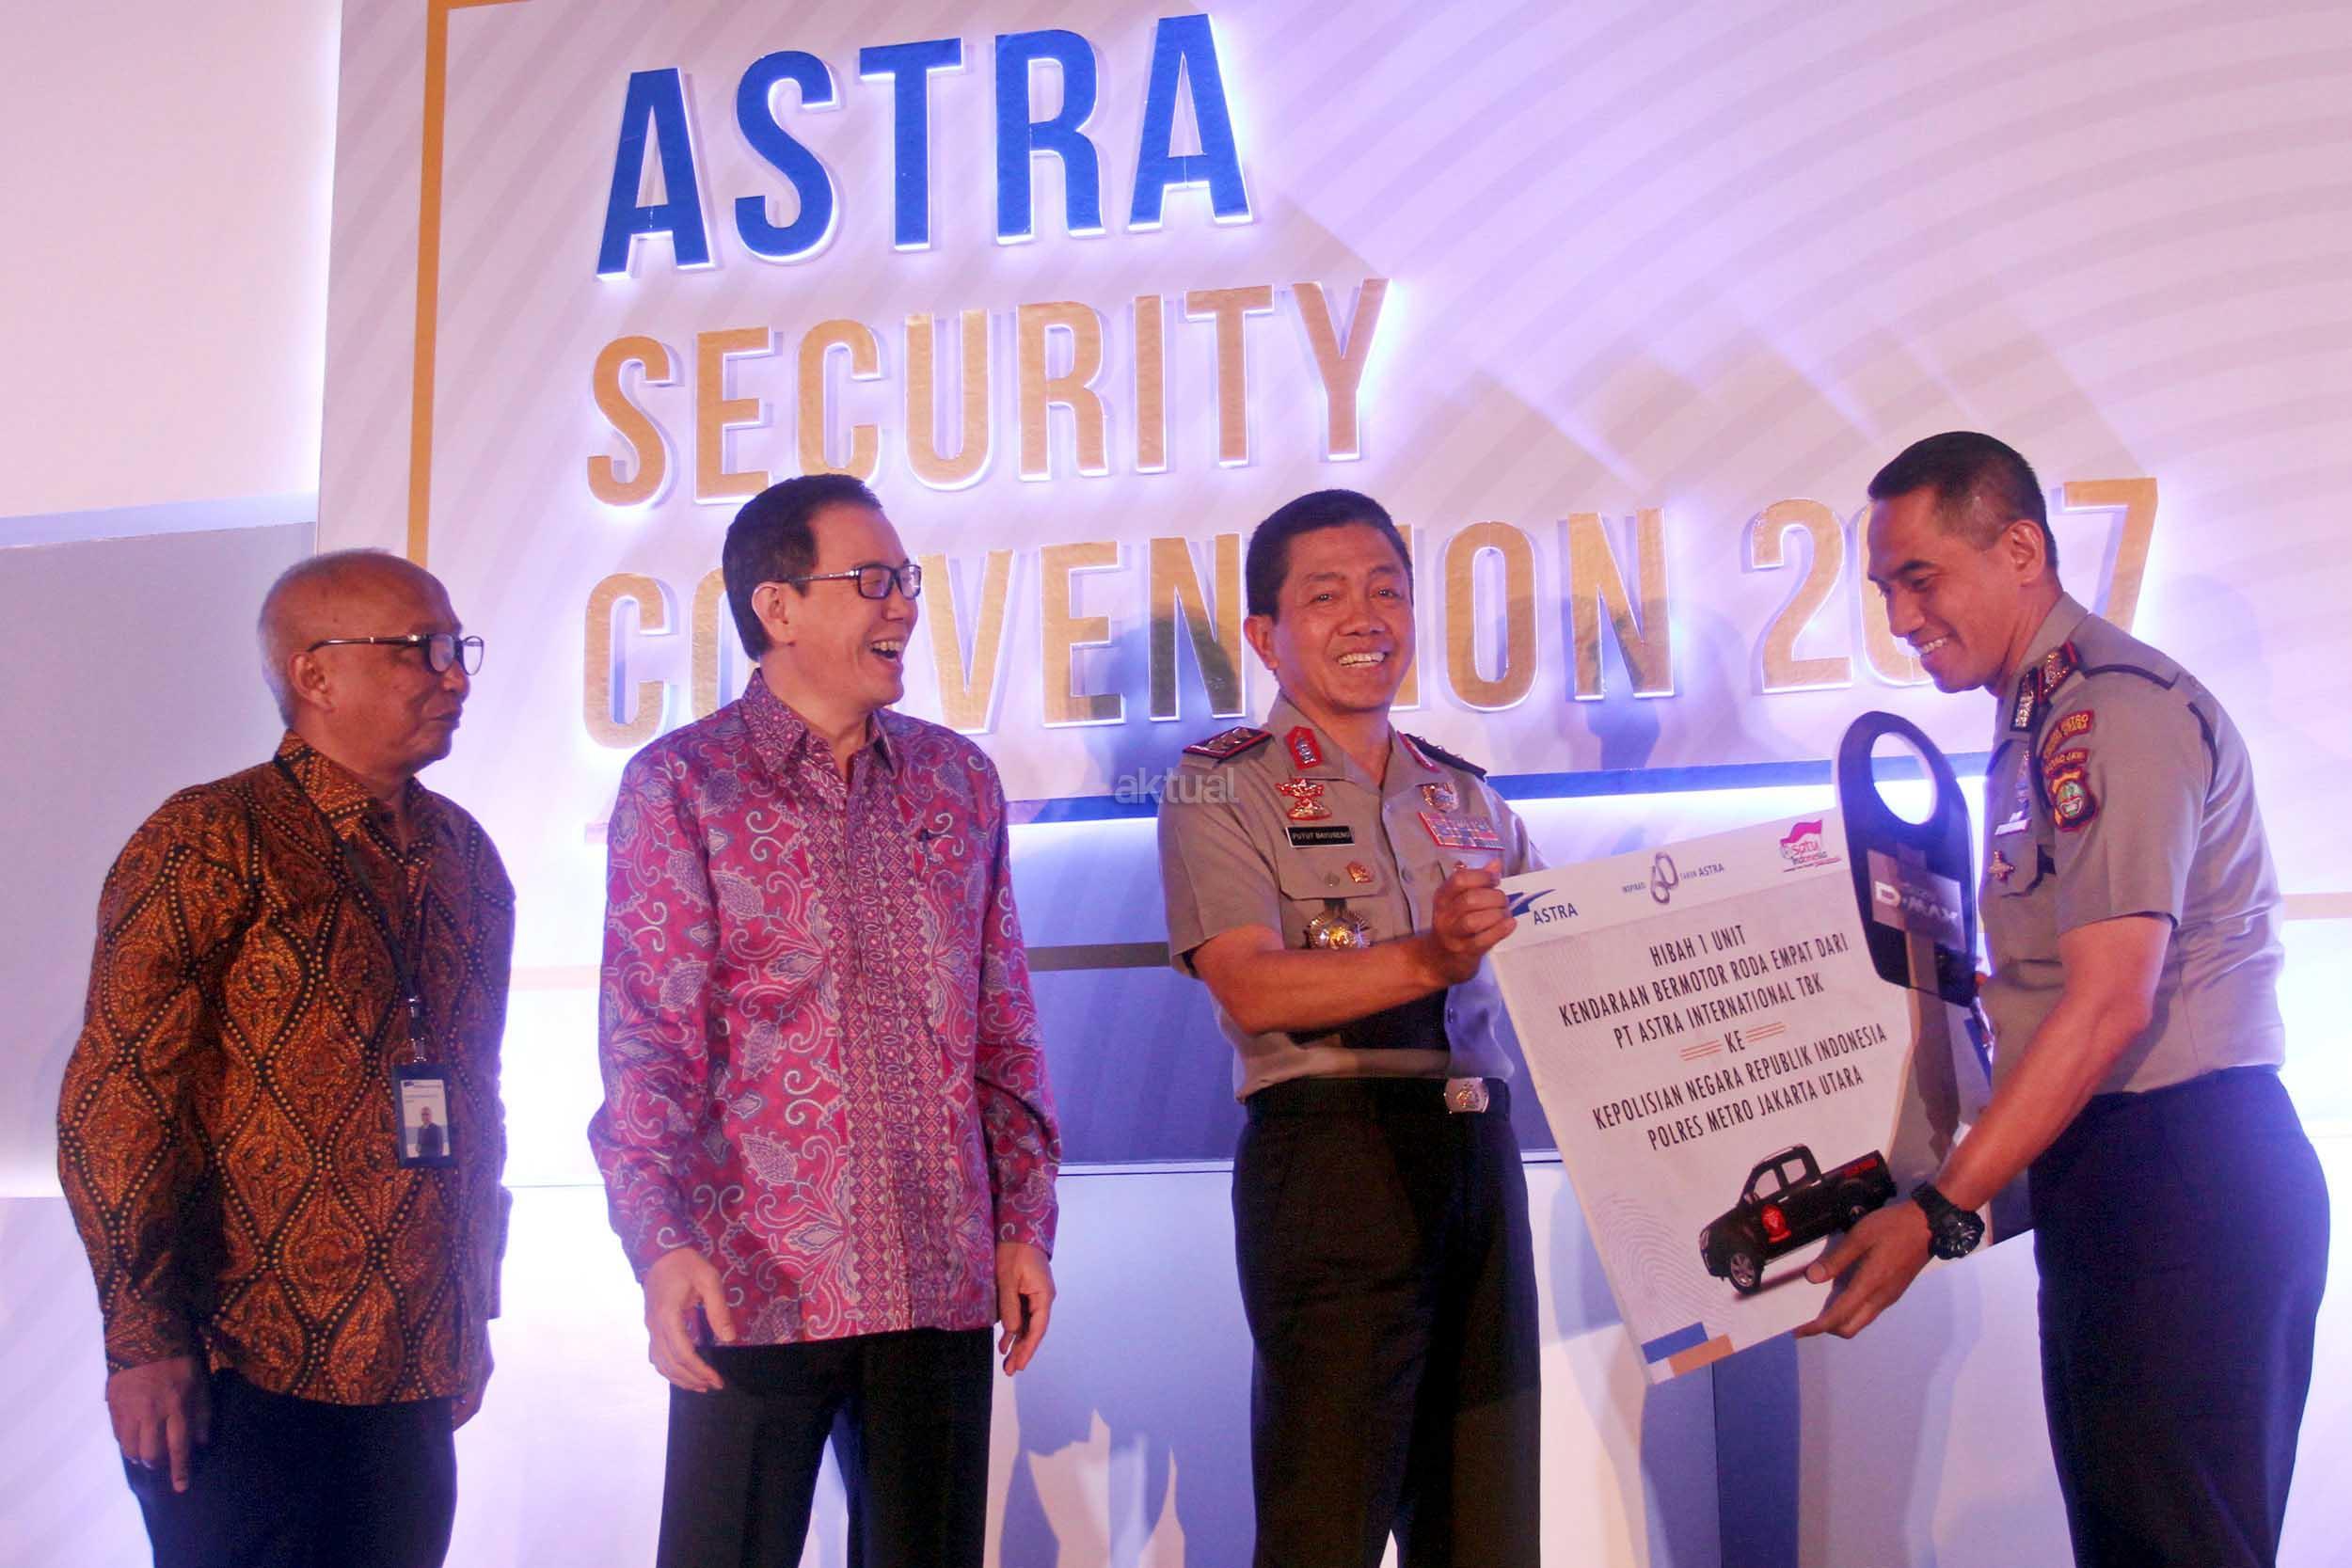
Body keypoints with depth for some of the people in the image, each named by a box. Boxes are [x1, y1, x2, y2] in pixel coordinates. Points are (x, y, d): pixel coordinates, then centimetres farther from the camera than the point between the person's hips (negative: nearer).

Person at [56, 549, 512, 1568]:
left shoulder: (464, 855, 11)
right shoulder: (207, 843, -8)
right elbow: (114, 1101, -12)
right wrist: (146, 1339, -14)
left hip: (413, 1386, 6)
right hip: (249, 1378, -6)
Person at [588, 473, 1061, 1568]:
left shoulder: (959, 780, 11)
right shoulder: (679, 786, 0)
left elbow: (1005, 1028, 13)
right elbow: (649, 1039, -7)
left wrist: (1023, 1225, 8)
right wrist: (664, 1241, -19)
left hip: (943, 1285, 4)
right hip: (759, 1286, -3)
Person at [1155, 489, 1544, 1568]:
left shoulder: (1464, 794, 19)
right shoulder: (1220, 786, 0)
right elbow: (1252, 990, -14)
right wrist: (1427, 958, -27)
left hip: (1478, 1147, 6)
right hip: (1331, 1147, -6)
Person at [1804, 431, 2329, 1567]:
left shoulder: (2113, 708, -14)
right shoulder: (2039, 720, 17)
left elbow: (2110, 1005, -21)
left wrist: (1940, 1212, -22)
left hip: (2183, 1170, -10)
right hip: (2110, 1174, 10)